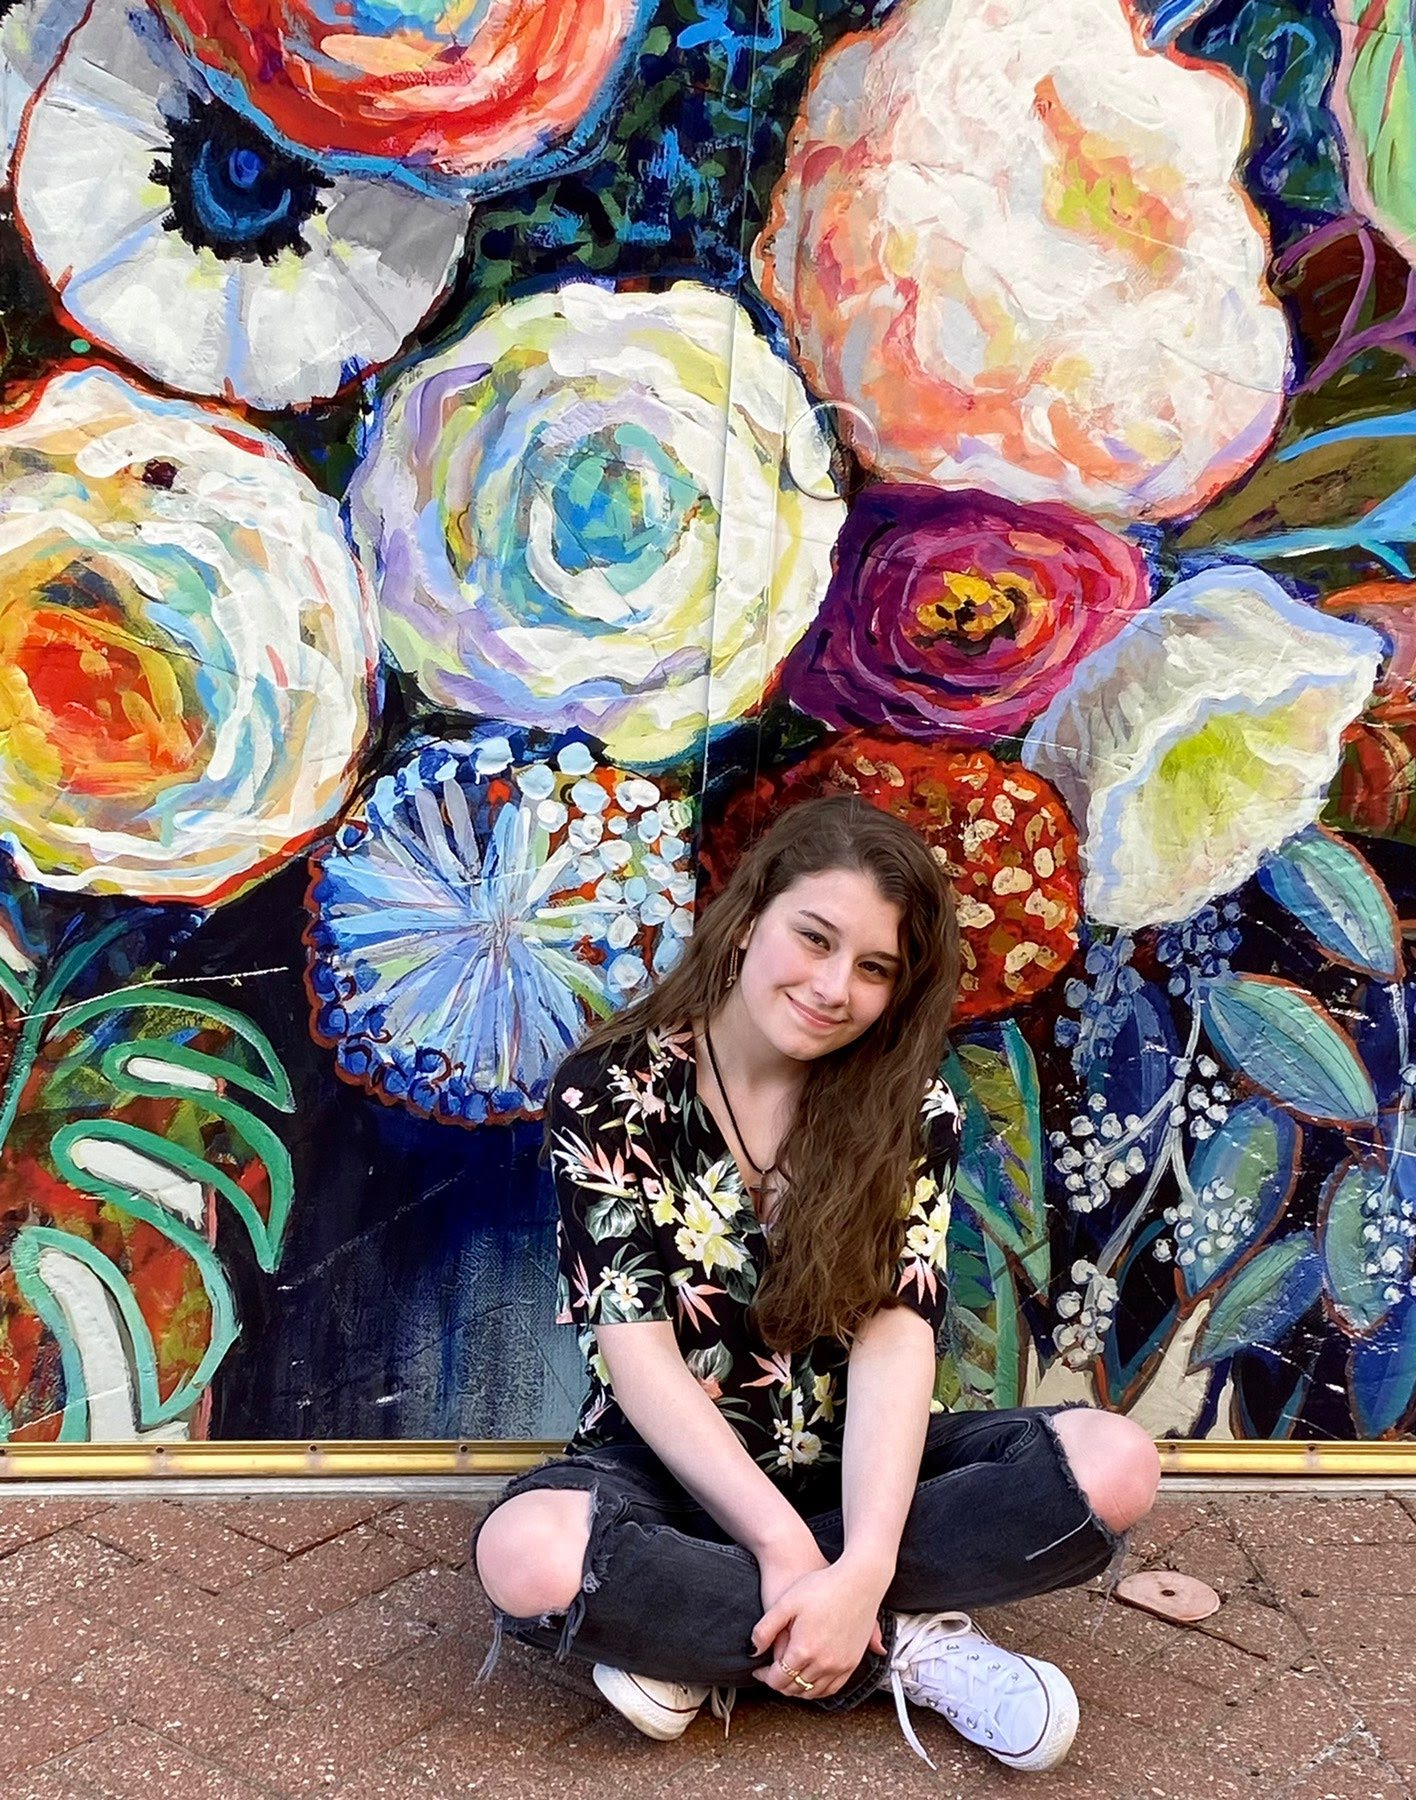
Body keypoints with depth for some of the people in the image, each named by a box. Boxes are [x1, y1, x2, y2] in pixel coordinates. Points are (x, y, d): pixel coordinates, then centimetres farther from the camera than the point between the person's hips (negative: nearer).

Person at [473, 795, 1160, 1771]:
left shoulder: (913, 1110, -5)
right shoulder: (610, 1093, -10)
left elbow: (897, 1332, -15)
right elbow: (635, 1347, -16)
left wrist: (862, 1568, -29)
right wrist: (783, 1544, -26)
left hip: (846, 1464, 2)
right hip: (673, 1470, -2)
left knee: (1114, 1465, -23)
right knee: (528, 1556, -35)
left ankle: (701, 1645, -18)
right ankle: (902, 1649, -17)